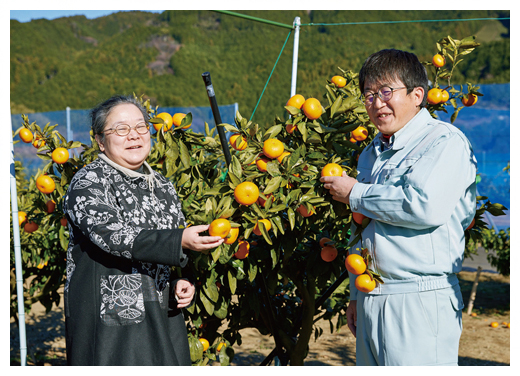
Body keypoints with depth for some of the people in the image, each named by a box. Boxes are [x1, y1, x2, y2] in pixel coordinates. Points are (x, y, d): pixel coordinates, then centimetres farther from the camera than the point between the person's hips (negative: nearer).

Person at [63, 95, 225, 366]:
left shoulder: (163, 187, 13)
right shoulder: (87, 184, -7)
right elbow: (113, 236, -23)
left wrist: (182, 283, 1)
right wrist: (179, 241, -31)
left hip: (162, 318, 6)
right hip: (108, 321, -6)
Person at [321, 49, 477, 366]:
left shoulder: (445, 142, -8)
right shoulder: (371, 154, 18)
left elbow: (425, 206, -24)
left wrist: (355, 194, -11)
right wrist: (356, 296, 23)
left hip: (420, 303, -7)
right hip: (370, 301, 8)